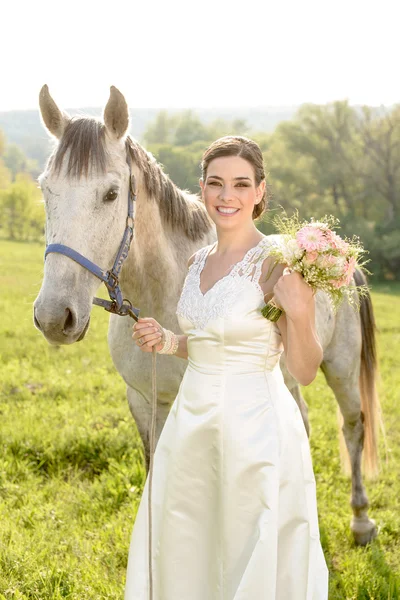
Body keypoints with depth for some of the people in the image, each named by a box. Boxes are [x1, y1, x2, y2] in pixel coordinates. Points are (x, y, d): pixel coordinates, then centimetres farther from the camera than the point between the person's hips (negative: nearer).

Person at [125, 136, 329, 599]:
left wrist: (298, 314, -28)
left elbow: (304, 371, -12)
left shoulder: (278, 264, -13)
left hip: (255, 426, -7)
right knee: (183, 560, 18)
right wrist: (166, 342, 3)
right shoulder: (198, 262, 7)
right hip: (192, 422, 7)